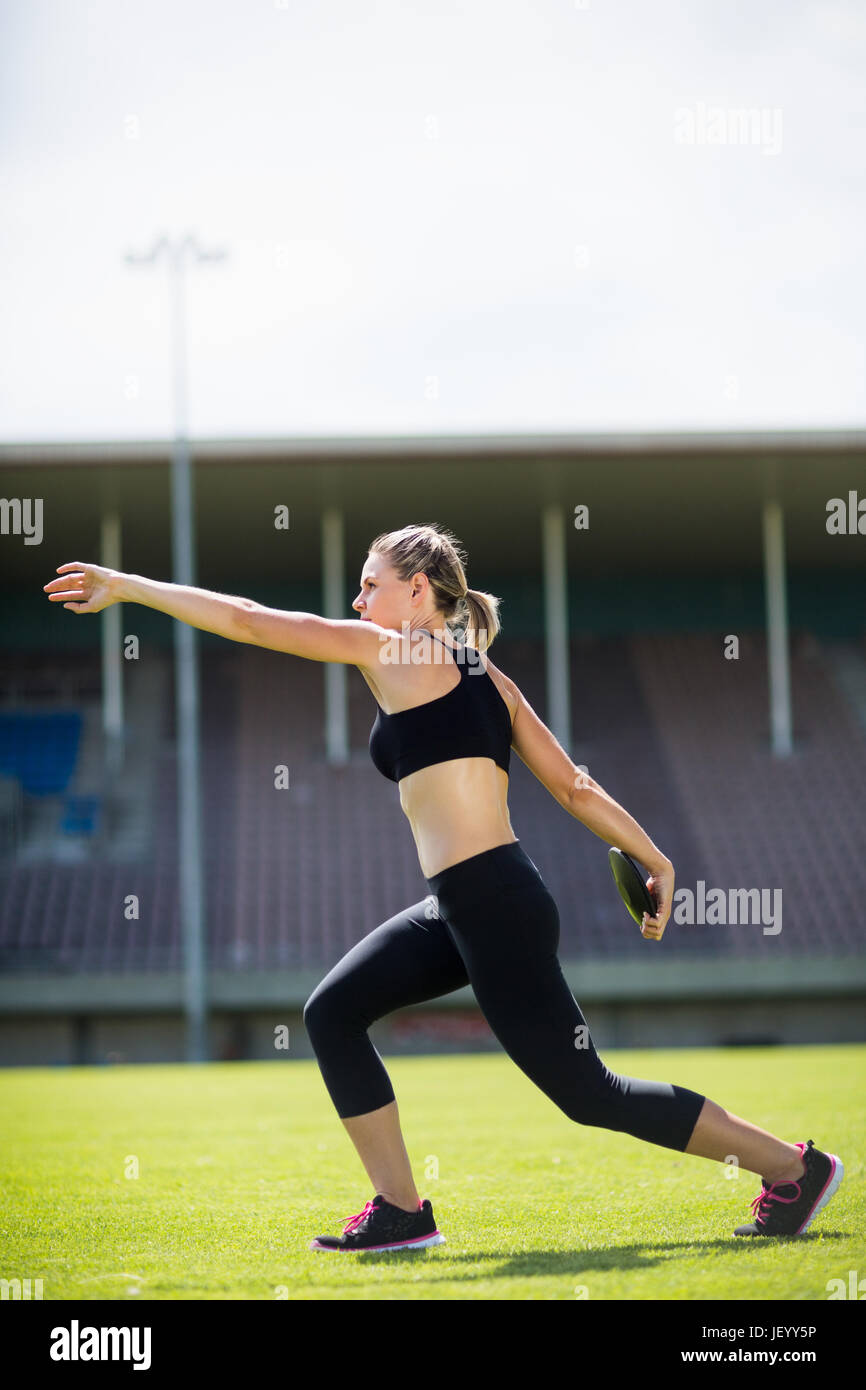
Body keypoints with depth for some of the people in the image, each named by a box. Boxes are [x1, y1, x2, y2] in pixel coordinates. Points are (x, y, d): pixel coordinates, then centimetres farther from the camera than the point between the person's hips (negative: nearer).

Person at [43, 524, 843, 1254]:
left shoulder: (390, 650, -6)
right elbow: (573, 786, 15)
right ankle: (401, 1209, 9)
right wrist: (654, 859, 18)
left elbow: (249, 621, -6)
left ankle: (794, 1166, 8)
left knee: (587, 1093, -1)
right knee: (333, 1013, 8)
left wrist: (126, 586, 0)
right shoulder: (486, 677, 17)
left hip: (497, 907, -9)